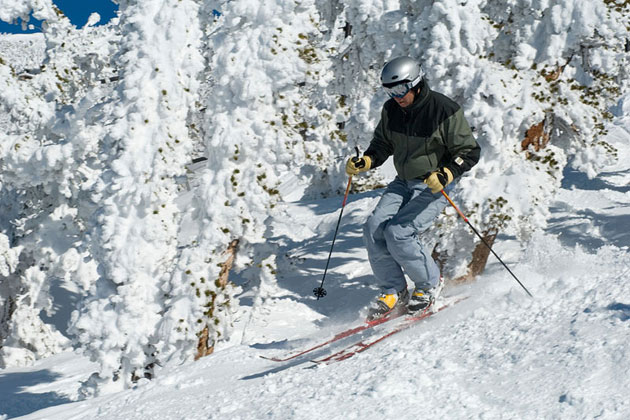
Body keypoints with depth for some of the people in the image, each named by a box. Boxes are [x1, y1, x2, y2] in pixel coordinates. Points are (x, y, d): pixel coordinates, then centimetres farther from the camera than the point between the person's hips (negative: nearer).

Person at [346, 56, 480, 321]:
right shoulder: (391, 110, -1)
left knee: (398, 234, -22)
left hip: (434, 186, -6)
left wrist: (446, 174, -29)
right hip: (403, 182, 7)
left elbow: (469, 152, -12)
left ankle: (430, 284, 3)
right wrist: (365, 162, -4)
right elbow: (382, 143, 16)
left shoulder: (445, 111, -18)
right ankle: (394, 292, 4)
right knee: (374, 230, -11)